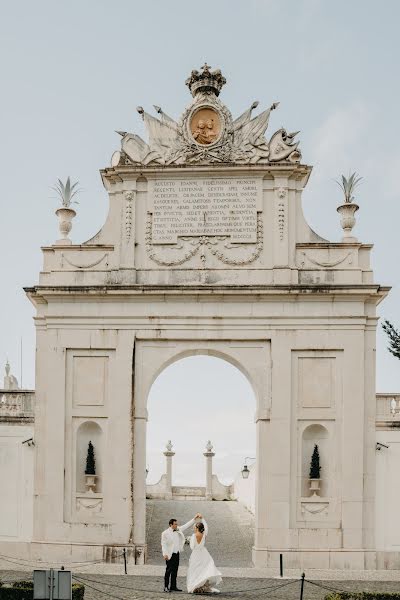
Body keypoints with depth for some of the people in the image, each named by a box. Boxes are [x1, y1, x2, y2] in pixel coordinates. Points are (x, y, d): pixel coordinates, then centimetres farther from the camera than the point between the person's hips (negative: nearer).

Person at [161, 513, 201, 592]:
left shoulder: (178, 530, 9)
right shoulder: (165, 533, -8)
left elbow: (187, 525, 14)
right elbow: (163, 544, -10)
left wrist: (194, 518, 10)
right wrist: (165, 554, -19)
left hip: (176, 554, 6)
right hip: (169, 555, -6)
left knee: (175, 571, 9)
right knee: (168, 571, -5)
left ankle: (173, 586, 15)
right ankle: (166, 587, -1)